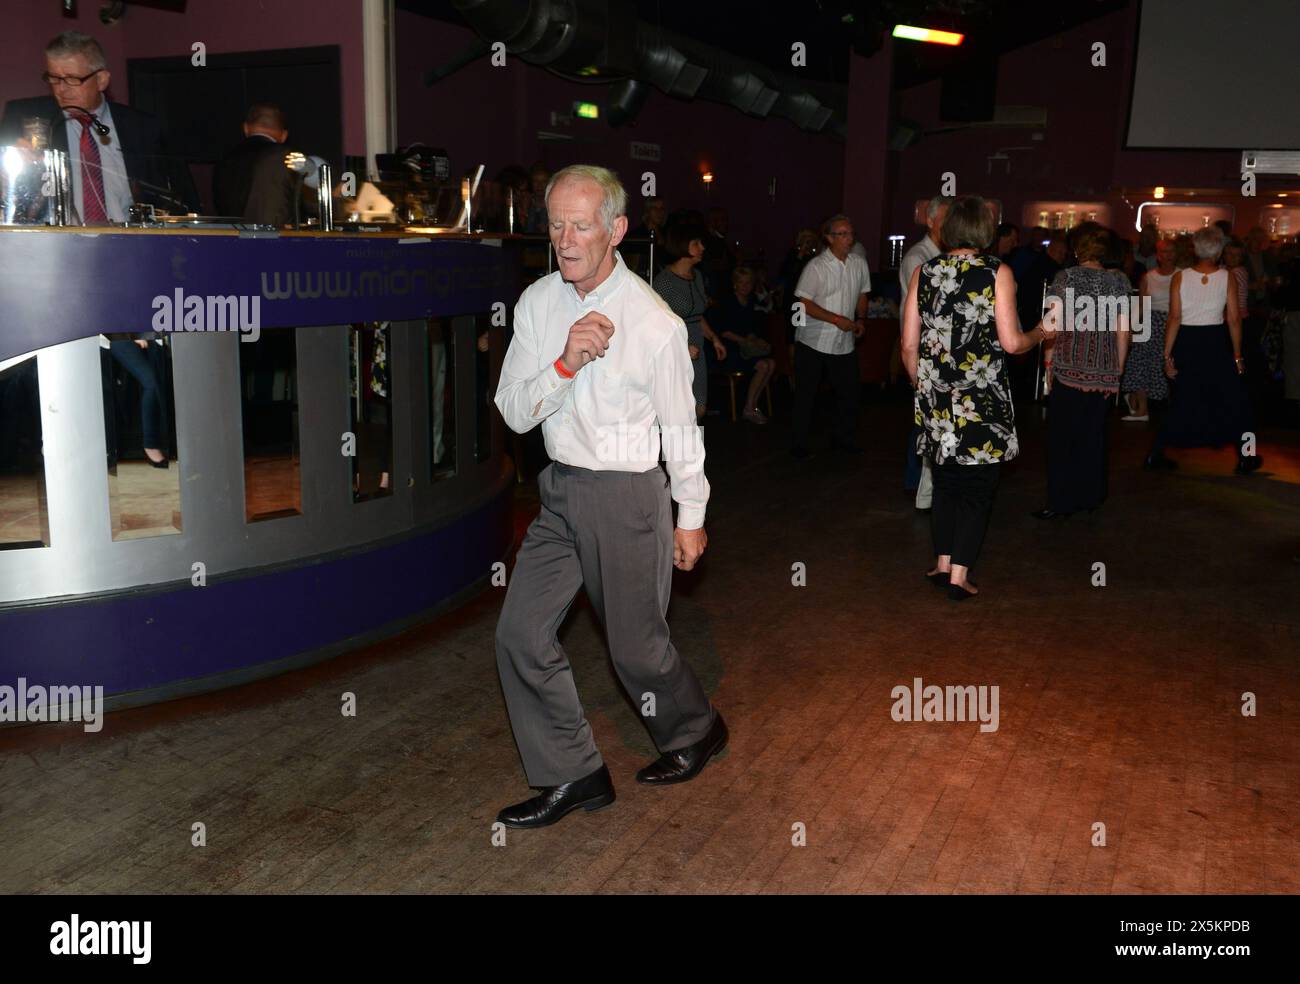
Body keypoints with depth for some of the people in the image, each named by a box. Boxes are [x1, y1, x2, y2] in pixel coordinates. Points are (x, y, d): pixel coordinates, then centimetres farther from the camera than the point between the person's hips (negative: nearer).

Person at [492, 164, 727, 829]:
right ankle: (573, 775, 18)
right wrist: (565, 364, -22)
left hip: (627, 497, -5)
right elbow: (514, 412, -4)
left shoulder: (654, 323, -15)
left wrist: (691, 518, 2)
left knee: (635, 646, 7)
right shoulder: (537, 303, 0)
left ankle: (696, 731, 38)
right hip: (560, 492, 5)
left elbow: (682, 428, -5)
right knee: (521, 635, 2)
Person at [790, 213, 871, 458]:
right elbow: (804, 303, -16)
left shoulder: (859, 264, 4)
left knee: (849, 392, 11)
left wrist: (861, 320, 0)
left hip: (843, 343, 5)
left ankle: (843, 438, 29)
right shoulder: (816, 266, -14)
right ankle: (800, 444, 15)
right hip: (813, 342, -5)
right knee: (806, 395, 4)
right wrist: (837, 319, -20)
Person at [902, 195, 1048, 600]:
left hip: (936, 399, 4)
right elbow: (1011, 342, -11)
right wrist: (1039, 334, 10)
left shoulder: (923, 273, 3)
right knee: (978, 485, 8)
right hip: (983, 400, -3)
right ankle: (959, 575, 7)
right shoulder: (998, 273, -6)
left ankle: (943, 564, 22)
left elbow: (909, 345, 3)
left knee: (946, 480, 18)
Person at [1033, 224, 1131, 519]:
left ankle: (1062, 503, 3)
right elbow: (1123, 331, 6)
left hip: (1070, 367, -4)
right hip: (1105, 371, 4)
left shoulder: (1066, 277, -4)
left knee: (1063, 436, 2)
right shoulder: (1117, 281, 6)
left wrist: (1049, 363, 5)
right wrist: (1117, 369, 14)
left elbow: (1053, 326, -8)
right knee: (1094, 433, 13)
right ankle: (1091, 496, 21)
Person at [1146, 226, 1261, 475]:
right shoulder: (1226, 277, -5)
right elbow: (1234, 319, -4)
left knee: (1182, 401, 14)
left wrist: (1168, 355, -4)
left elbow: (1174, 318, -8)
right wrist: (1238, 356, 3)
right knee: (1233, 398, 12)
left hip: (1186, 343, 2)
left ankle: (1156, 454, 12)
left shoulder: (1180, 277, -4)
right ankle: (1245, 457, 16)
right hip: (1216, 342, -2)